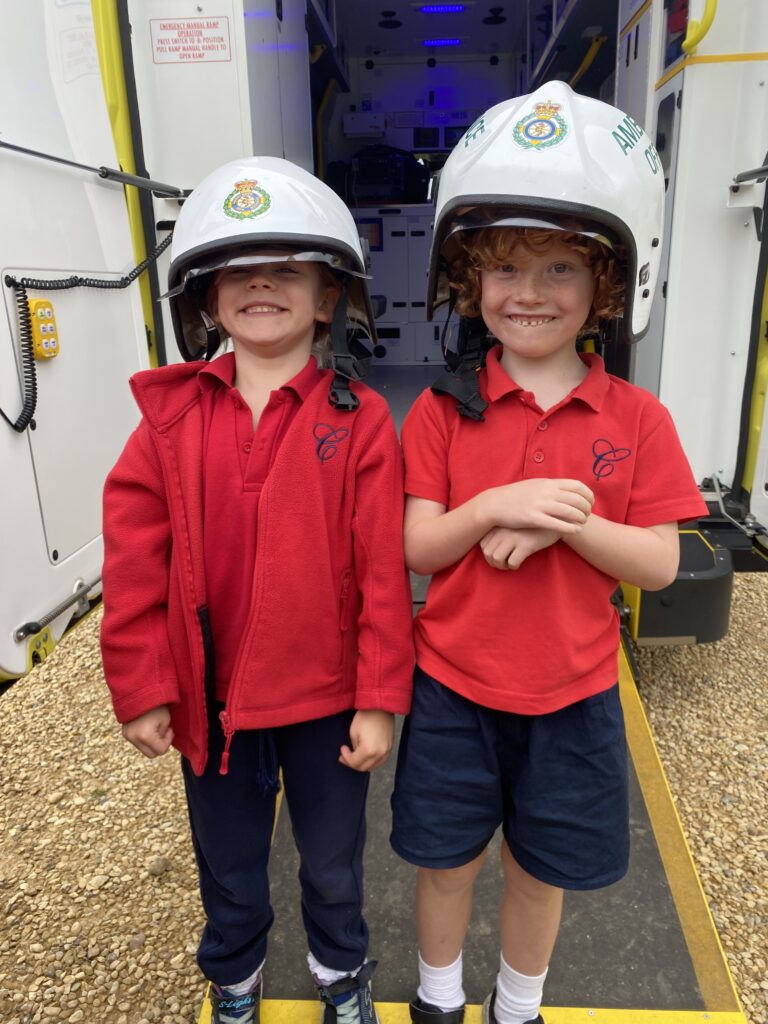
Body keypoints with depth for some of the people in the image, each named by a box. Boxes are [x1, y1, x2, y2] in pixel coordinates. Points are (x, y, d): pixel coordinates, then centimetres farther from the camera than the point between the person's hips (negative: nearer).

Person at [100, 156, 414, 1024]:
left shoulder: (358, 418, -12)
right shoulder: (172, 414, -6)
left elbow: (383, 570, -13)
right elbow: (135, 562, -5)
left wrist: (379, 700, -11)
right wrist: (141, 688, -4)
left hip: (328, 698, -1)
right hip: (212, 699, 2)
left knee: (334, 862, 23)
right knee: (228, 866, 26)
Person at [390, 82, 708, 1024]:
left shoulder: (635, 419, -7)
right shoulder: (444, 409, -8)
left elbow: (659, 563, -8)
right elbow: (415, 548, -9)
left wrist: (563, 523, -24)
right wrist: (493, 506, -27)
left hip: (572, 695, 1)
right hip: (453, 687, 0)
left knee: (543, 869, 20)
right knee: (445, 858, 19)